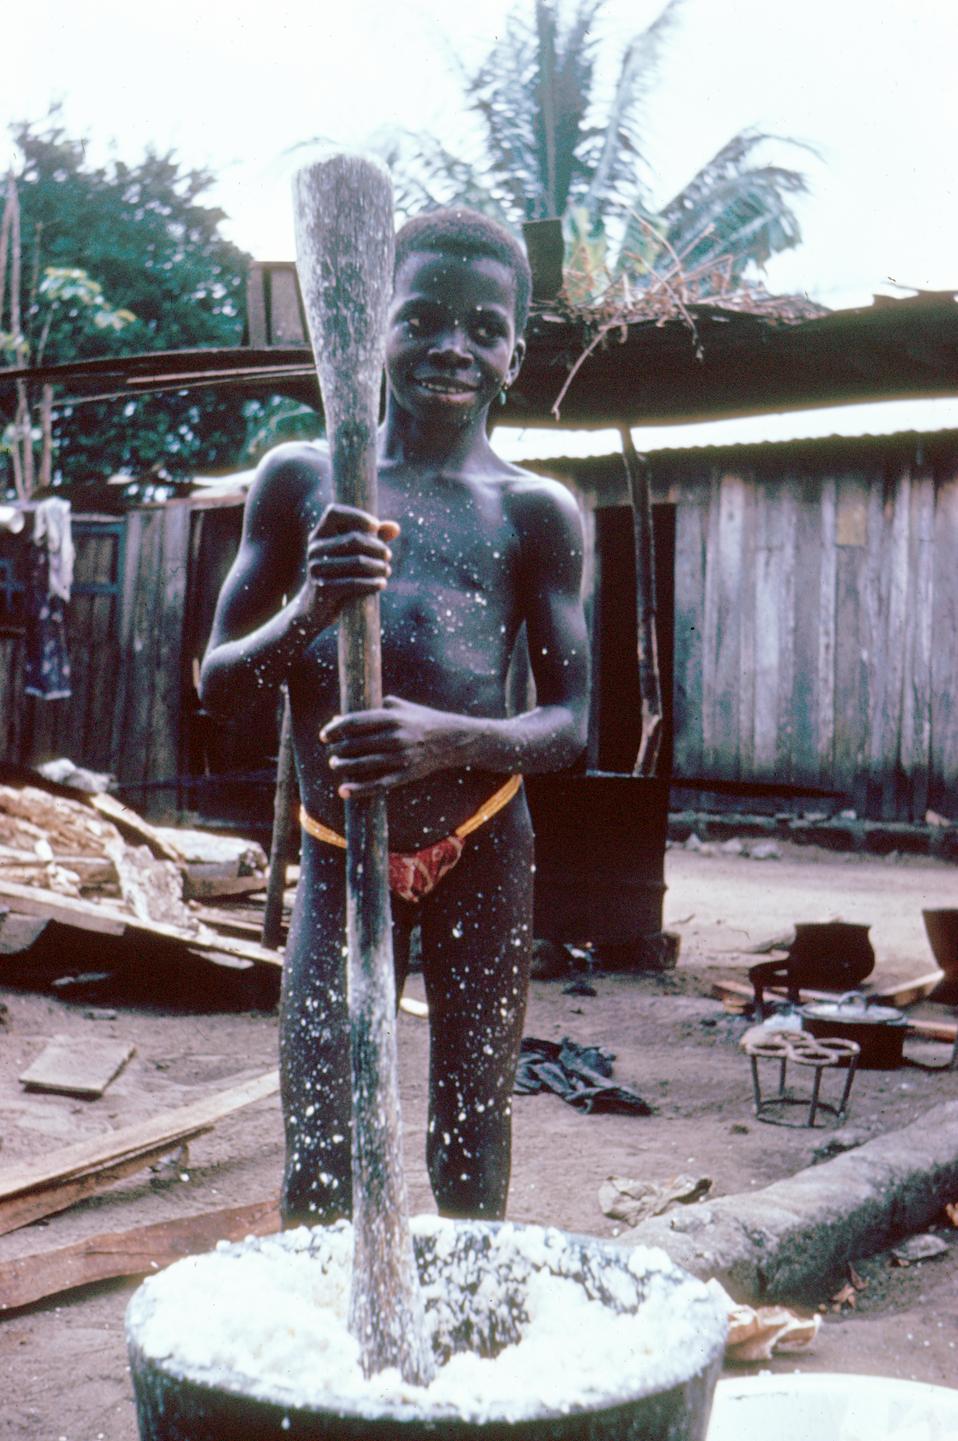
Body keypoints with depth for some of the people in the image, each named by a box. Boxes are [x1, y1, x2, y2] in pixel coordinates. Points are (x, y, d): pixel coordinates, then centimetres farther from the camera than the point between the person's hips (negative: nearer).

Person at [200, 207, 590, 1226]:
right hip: (338, 855, 1)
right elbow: (217, 685, 1)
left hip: (479, 852, 0)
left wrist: (451, 739, -25)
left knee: (470, 1158, 7)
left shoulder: (536, 512, -1)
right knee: (316, 1162, 0)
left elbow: (568, 723, -3)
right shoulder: (301, 481, 2)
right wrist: (311, 608, -20)